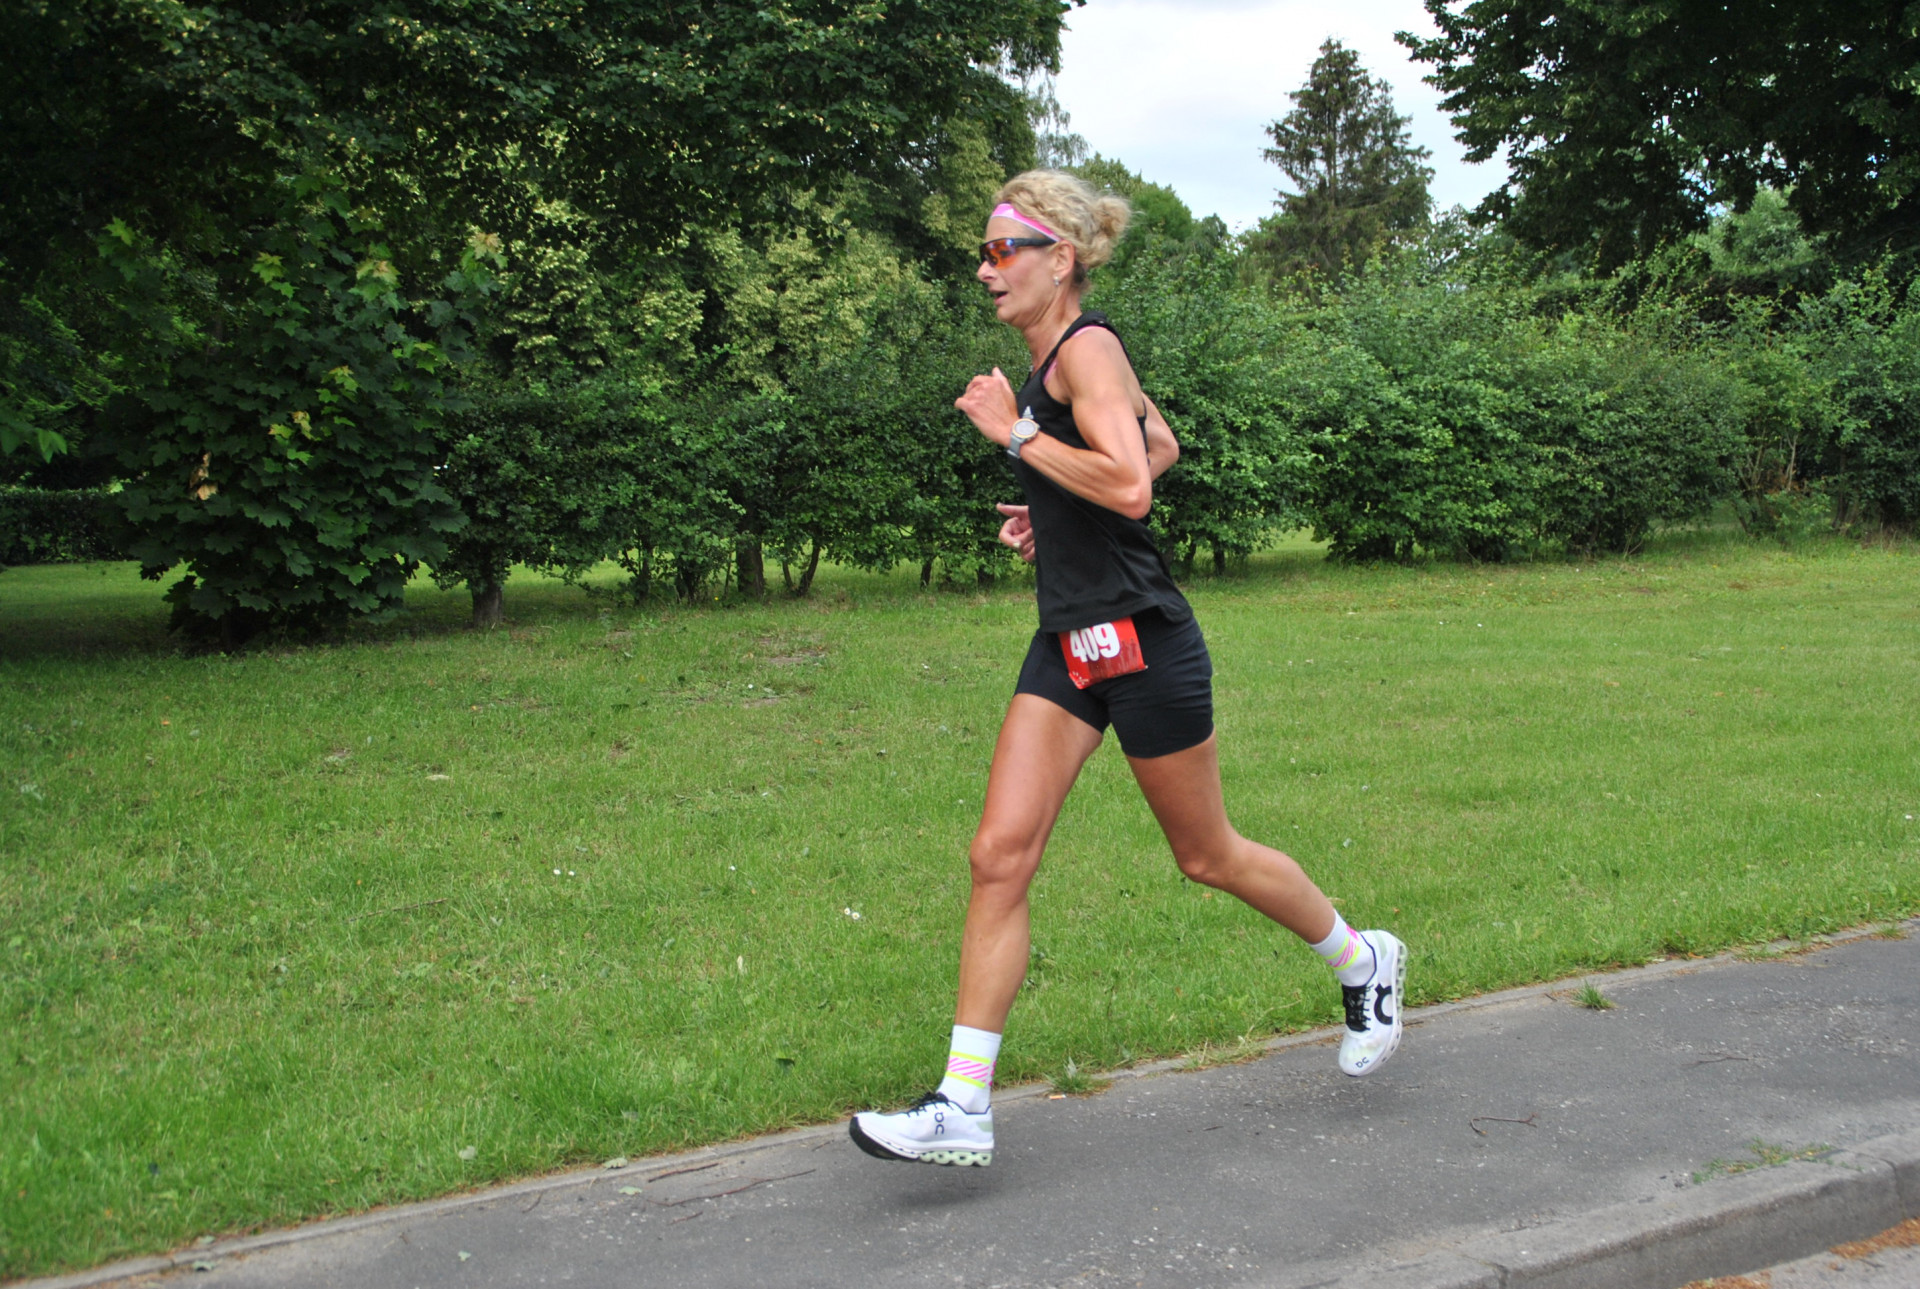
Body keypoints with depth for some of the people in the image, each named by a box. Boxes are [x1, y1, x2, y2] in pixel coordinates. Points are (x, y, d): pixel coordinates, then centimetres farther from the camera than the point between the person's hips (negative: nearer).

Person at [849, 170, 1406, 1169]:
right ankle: (963, 1111, -2)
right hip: (1068, 644, 9)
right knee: (1000, 854, -3)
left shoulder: (1086, 346, -14)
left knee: (1207, 856, 9)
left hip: (1138, 639, -8)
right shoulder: (1059, 357, 13)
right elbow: (1160, 443, 28)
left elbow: (1130, 485, -28)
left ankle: (1364, 964, 36)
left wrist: (1017, 433, -20)